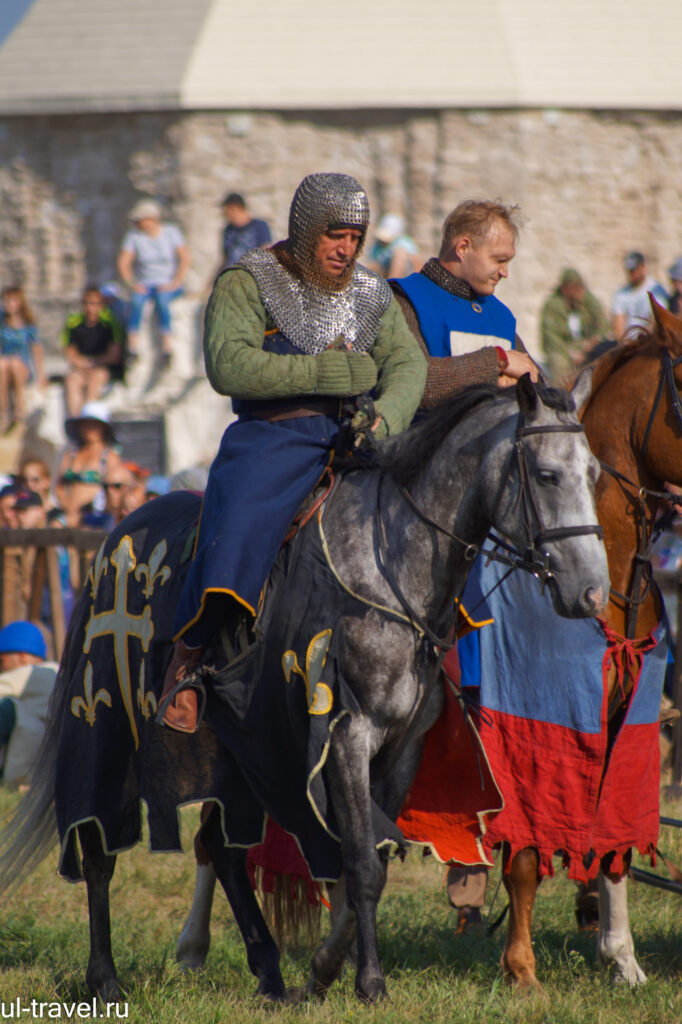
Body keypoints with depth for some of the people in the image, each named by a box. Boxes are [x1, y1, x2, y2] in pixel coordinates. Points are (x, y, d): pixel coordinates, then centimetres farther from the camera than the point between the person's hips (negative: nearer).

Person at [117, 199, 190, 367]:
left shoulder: (171, 232, -1)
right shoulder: (134, 236, 3)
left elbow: (185, 258, -6)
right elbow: (123, 263, 0)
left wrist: (176, 282, -17)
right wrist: (132, 284, -14)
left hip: (169, 286, -2)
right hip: (145, 285, 2)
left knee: (161, 299, -36)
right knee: (136, 300, -33)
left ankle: (167, 352, -41)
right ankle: (132, 351, -38)